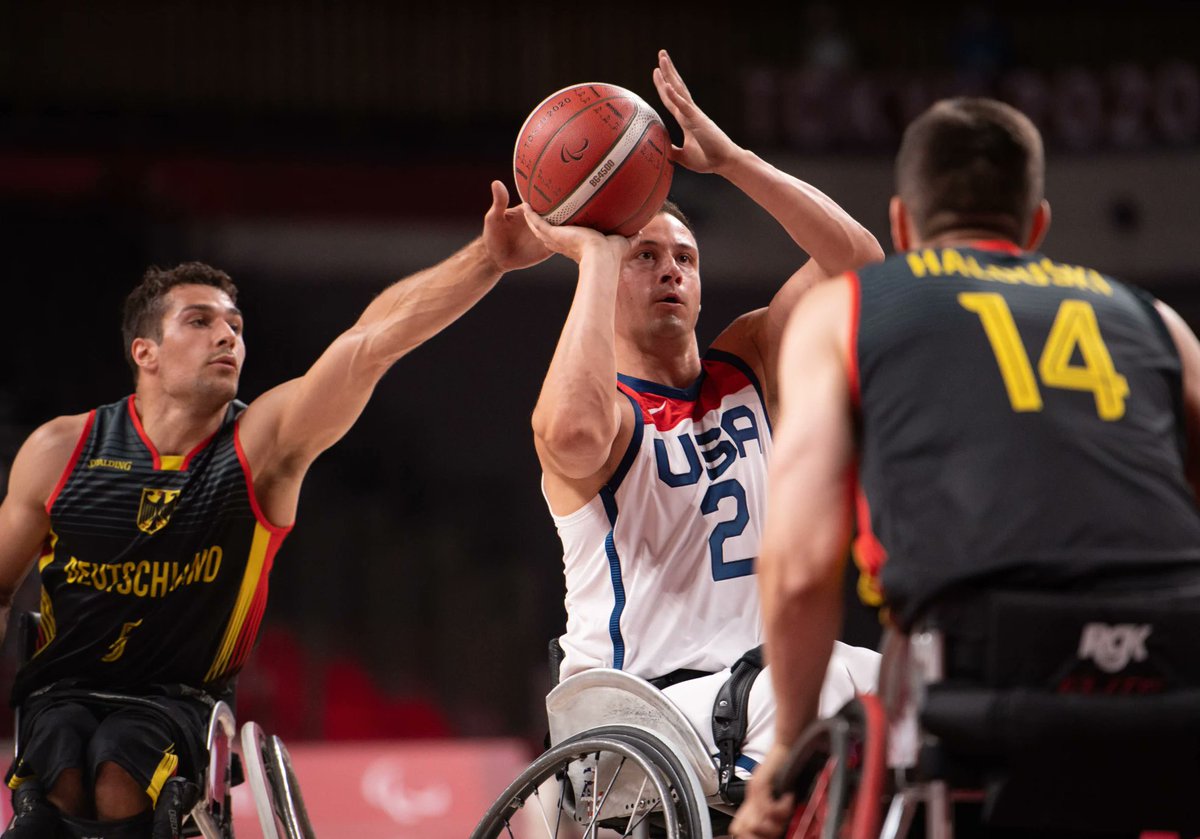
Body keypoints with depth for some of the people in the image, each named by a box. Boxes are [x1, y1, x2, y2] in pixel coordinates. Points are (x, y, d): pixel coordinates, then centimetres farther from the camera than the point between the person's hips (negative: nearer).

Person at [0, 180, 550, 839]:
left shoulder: (263, 442, -9)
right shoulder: (59, 451, -5)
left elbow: (372, 341, -24)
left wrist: (488, 259, -36)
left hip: (182, 696, 0)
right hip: (62, 686, 0)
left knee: (121, 776, -31)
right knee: (67, 777, -33)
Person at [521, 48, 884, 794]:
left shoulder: (746, 365, 15)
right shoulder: (600, 407, -4)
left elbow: (856, 259, 3)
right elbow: (574, 433, -32)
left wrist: (729, 159, -6)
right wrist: (597, 256, -21)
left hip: (756, 687, 7)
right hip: (632, 709, -7)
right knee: (817, 683, -33)